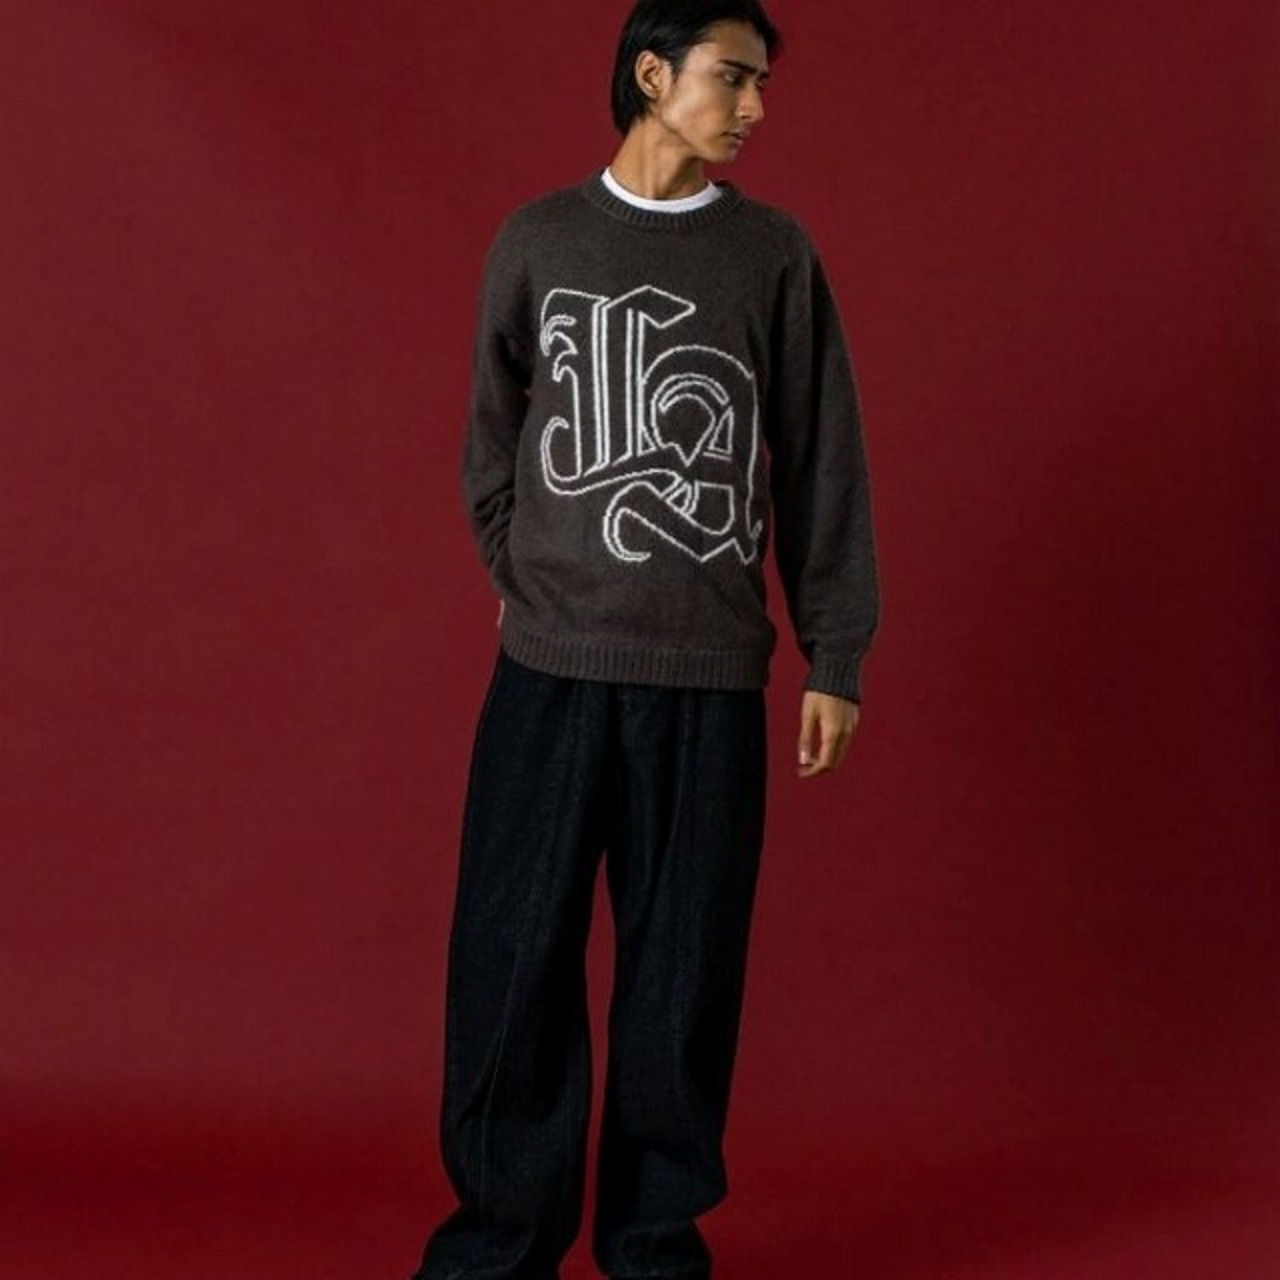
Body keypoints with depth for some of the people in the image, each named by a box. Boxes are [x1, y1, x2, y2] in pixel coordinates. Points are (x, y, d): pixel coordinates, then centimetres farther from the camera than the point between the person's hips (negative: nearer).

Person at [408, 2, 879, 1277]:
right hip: (548, 668, 0)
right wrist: (524, 577, 12)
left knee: (683, 968, 2)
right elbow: (491, 438, 15)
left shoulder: (776, 254, 5)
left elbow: (822, 465, 6)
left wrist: (834, 656, 3)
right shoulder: (536, 240, 6)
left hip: (711, 678, 0)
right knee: (512, 957, 0)